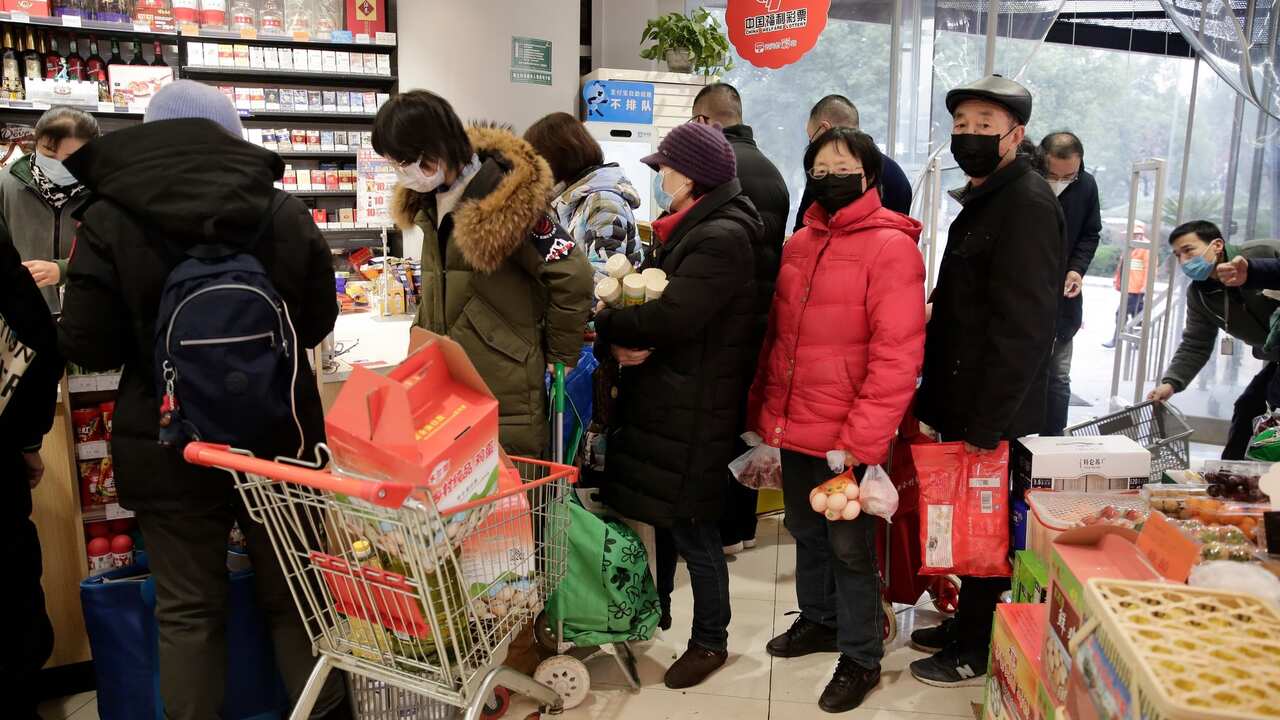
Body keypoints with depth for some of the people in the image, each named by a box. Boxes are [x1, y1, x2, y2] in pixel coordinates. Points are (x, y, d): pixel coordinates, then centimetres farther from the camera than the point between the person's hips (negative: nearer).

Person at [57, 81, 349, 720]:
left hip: (169, 449, -2)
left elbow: (87, 347, -8)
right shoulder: (286, 214, -4)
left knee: (188, 609, 12)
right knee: (294, 594, 15)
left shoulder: (108, 221, -10)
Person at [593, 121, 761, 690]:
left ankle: (710, 642, 22)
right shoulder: (684, 233, 14)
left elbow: (668, 319, -27)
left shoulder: (720, 239, -17)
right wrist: (618, 342, -10)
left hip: (693, 414, -8)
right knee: (663, 520, 18)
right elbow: (639, 299, 11)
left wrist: (604, 323, -10)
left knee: (693, 531, 3)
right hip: (661, 402, 9)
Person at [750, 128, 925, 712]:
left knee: (849, 545, 6)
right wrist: (764, 410, 12)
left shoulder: (891, 247, -12)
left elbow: (897, 356, -18)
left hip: (849, 438, -6)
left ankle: (861, 658, 24)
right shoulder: (799, 243, 10)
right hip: (795, 428, 7)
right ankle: (818, 620, 42)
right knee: (806, 531, 20)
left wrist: (861, 439, -20)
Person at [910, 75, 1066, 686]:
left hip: (992, 413, -9)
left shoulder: (1027, 204, -17)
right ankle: (967, 624, 33)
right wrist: (942, 400, 15)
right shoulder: (984, 198, 14)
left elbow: (1023, 325, -23)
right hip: (964, 402, 9)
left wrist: (987, 422, -23)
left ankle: (977, 653, 18)